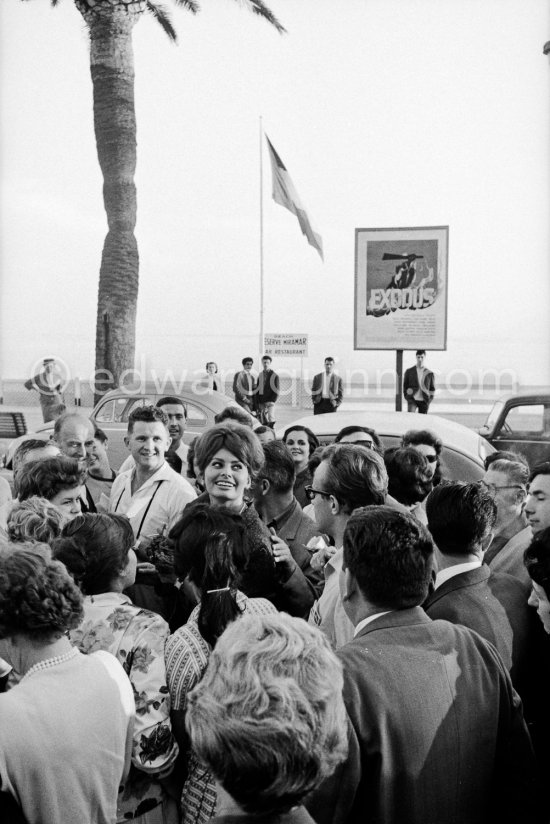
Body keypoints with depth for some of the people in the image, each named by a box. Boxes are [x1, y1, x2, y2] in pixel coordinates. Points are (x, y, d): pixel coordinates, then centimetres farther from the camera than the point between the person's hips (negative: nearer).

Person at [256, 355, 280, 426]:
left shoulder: (274, 375, 0)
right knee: (263, 422, 3)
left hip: (270, 402, -4)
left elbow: (276, 391, -2)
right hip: (261, 402, 4)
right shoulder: (260, 376, 12)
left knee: (271, 419, -13)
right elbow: (257, 390, 14)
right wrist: (257, 404, 6)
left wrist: (272, 401, -14)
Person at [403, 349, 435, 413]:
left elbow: (432, 389, 15)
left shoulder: (429, 374, 8)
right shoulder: (409, 372, 7)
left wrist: (429, 400, 2)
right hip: (412, 400, -1)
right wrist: (407, 398, 2)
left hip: (424, 401, 1)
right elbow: (405, 386, 12)